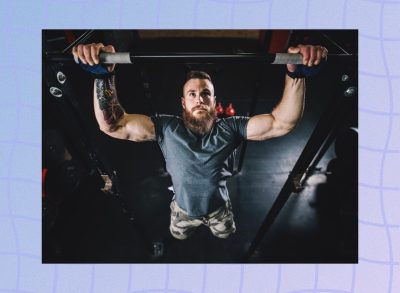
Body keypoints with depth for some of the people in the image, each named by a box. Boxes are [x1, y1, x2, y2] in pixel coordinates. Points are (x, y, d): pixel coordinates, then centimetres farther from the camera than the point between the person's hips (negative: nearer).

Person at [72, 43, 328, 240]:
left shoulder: (229, 129, -24)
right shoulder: (166, 128, -25)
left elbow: (283, 122, -34)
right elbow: (112, 125, -34)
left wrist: (296, 74, -50)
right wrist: (104, 75, -50)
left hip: (219, 207, 0)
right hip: (183, 209, 0)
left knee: (226, 239, 32)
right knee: (178, 239, 32)